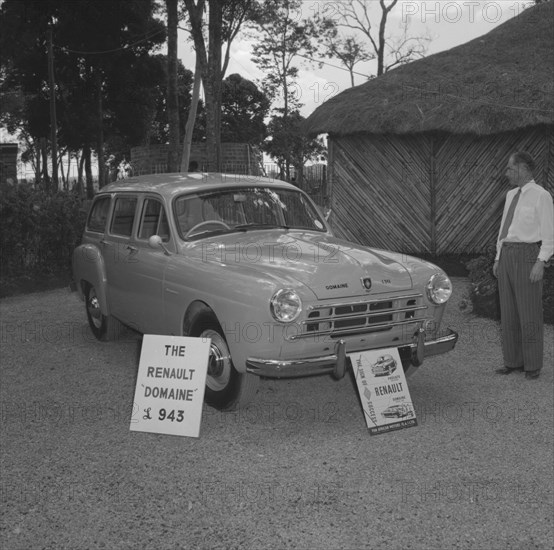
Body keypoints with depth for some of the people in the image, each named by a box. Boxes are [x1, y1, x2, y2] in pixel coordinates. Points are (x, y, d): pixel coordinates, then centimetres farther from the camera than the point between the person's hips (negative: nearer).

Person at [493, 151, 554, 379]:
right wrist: (498, 259, 14)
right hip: (507, 255, 7)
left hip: (528, 256, -7)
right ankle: (513, 361, 17)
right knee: (509, 312, 8)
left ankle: (533, 365, 8)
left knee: (529, 313, -3)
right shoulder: (511, 195, 15)